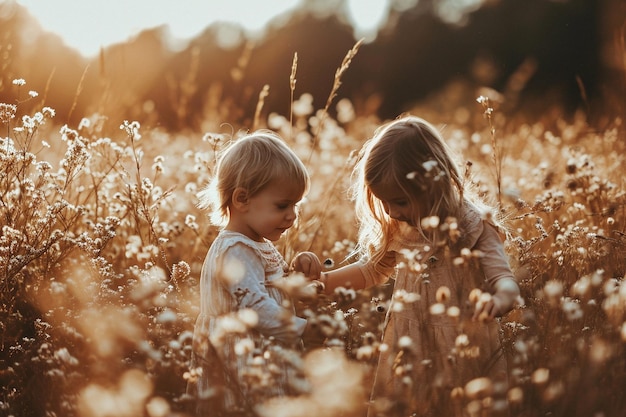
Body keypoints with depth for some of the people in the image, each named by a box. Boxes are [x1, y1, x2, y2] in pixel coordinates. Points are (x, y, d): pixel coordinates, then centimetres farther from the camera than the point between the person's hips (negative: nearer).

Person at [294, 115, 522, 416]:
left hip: (462, 358, -5)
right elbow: (371, 270, 20)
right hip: (407, 357, 5)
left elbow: (504, 279, -18)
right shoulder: (397, 230, 3)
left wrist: (500, 300, -42)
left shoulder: (472, 225, -12)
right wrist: (322, 280, 8)